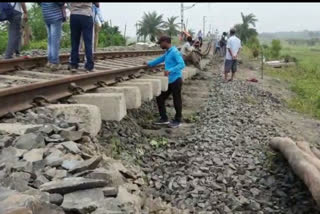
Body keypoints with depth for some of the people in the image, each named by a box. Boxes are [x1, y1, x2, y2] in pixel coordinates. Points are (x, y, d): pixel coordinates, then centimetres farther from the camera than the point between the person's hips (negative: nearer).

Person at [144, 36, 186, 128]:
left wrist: (170, 70, -33)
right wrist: (149, 63, 37)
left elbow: (182, 64, -23)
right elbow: (161, 59, 34)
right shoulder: (167, 53, 15)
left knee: (176, 101, 2)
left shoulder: (174, 52, -14)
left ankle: (177, 121, 15)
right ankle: (164, 118, 18)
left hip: (176, 80, -9)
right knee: (160, 98, 9)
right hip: (168, 80, 9)